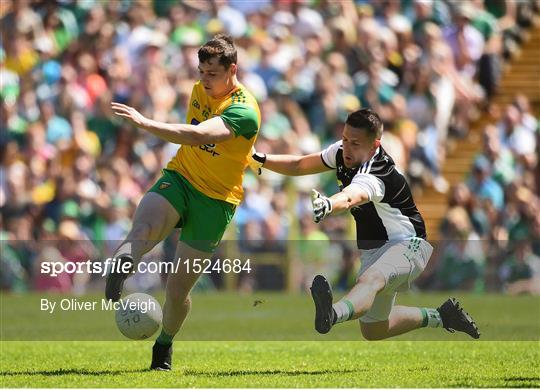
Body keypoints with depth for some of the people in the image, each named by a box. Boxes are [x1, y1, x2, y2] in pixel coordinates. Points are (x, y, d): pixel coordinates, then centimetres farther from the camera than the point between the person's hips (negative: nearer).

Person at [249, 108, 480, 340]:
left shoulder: (374, 177, -30)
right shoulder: (342, 151, -4)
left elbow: (349, 198, -54)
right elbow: (300, 166, 9)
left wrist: (325, 205, -75)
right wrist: (260, 160, -5)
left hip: (407, 244, -10)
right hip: (373, 250, 10)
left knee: (370, 280, -42)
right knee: (372, 330, 14)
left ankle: (332, 315, -74)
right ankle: (440, 317, 32)